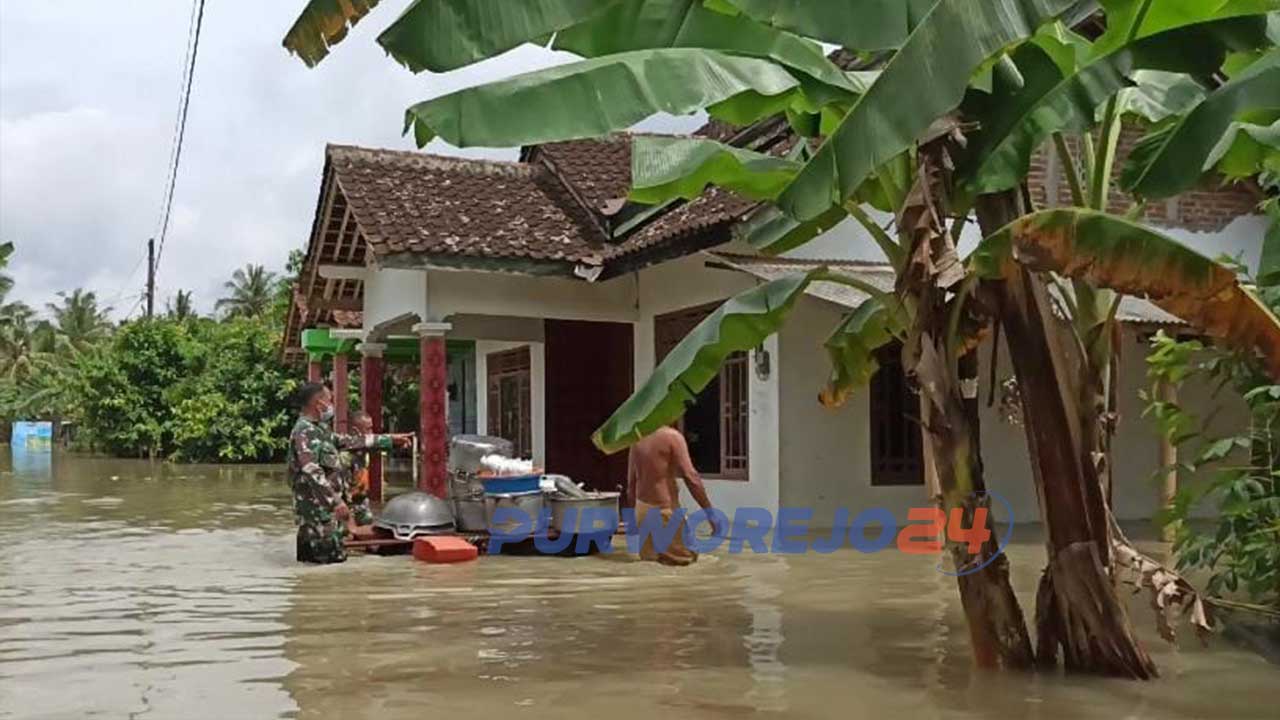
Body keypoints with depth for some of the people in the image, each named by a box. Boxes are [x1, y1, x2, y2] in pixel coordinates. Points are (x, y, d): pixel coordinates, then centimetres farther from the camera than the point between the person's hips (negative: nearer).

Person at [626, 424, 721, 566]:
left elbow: (631, 479, 11)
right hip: (664, 508, -6)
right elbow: (690, 476, -15)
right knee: (685, 557, 3)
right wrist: (710, 512, -12)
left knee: (649, 559, 15)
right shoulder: (672, 436, -12)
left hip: (642, 507, 6)